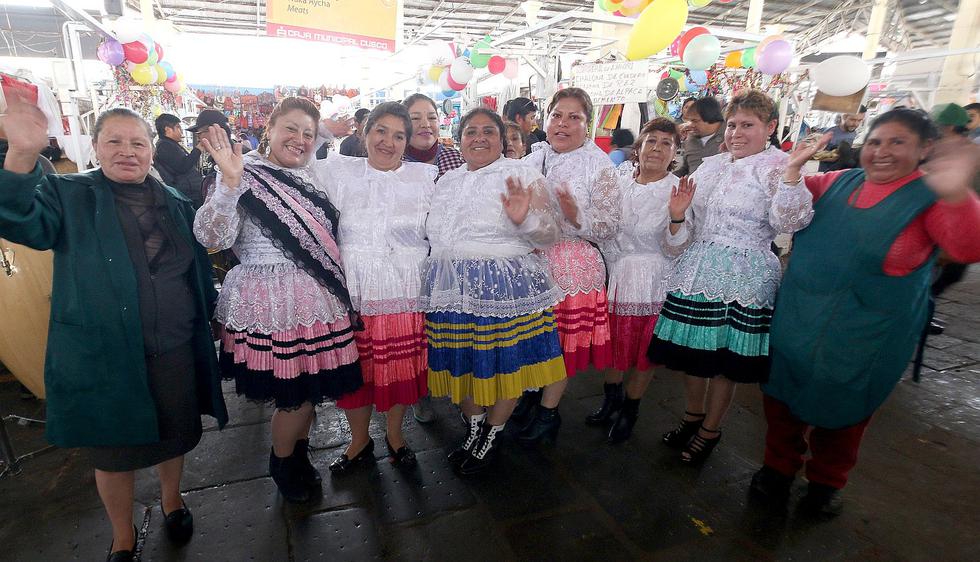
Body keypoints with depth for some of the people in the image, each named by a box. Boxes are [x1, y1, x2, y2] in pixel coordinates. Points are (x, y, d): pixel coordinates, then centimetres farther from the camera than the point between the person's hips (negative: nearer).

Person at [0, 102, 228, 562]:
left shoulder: (176, 204, 5)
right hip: (103, 356, -2)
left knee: (174, 436, 19)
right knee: (114, 452, 16)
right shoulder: (68, 194, -3)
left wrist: (211, 314, 14)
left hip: (175, 352, 2)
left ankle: (171, 497, 49)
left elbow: (200, 270, 13)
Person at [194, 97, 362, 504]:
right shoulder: (246, 175, -8)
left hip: (317, 297, 6)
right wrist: (229, 182, -30)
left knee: (313, 385, 14)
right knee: (295, 392, 2)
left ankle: (300, 456, 38)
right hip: (270, 299, -6)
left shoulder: (310, 176, 12)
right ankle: (281, 463, 30)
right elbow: (213, 237, -19)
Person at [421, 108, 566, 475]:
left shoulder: (523, 176, -1)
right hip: (452, 286, 5)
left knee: (505, 360, 5)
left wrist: (524, 219, -23)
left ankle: (492, 436, 30)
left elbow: (548, 238, -4)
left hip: (506, 285, -4)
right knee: (461, 361, 11)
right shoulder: (446, 182, 14)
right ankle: (474, 428, 36)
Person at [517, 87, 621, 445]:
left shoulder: (600, 167, -6)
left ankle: (548, 412, 26)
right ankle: (533, 393, 38)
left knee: (562, 340, 7)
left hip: (573, 267, -4)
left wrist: (576, 216, -24)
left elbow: (610, 229, -9)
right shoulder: (534, 158, 8)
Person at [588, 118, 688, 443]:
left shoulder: (679, 191, -7)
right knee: (614, 343, 13)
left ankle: (629, 410, 31)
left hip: (656, 282, -3)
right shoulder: (620, 187, 3)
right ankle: (611, 400, 38)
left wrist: (677, 215, -30)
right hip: (618, 277, 3)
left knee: (646, 351, 9)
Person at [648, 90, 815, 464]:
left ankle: (710, 430, 29)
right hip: (696, 269, 5)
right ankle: (693, 415, 38)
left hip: (743, 278, -5)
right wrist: (677, 217, -6)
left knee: (724, 358, 7)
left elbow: (788, 223, -22)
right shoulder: (710, 166, 11)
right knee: (691, 349, 14)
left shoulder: (778, 168, -5)